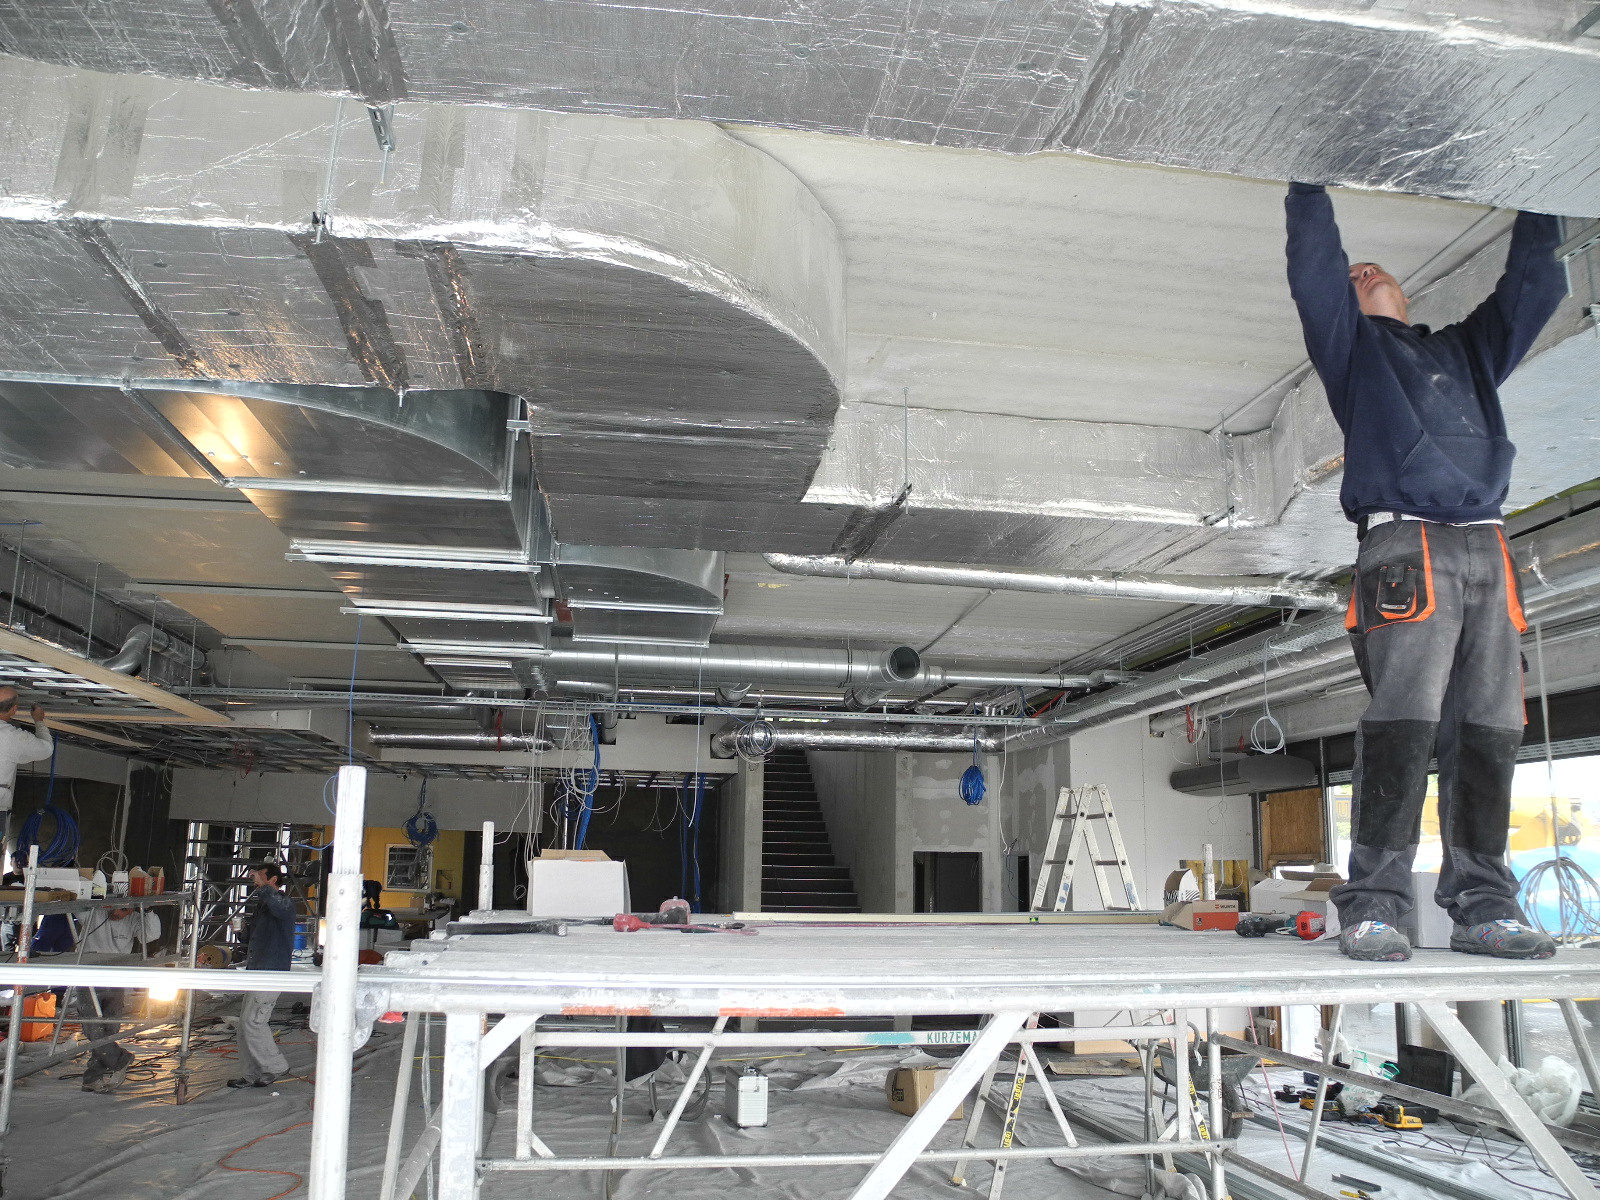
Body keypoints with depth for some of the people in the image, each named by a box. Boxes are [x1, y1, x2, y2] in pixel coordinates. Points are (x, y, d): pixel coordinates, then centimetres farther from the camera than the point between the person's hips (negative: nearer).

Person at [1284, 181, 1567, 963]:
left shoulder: (1468, 349, 33)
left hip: (1487, 552, 5)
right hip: (1405, 545, -5)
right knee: (1404, 719, -17)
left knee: (1487, 730, -2)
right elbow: (1313, 268, 11)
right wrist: (1310, 188, 16)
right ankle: (1373, 905, -16)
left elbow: (1533, 286, 38)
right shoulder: (1351, 345, 20)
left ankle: (1482, 905, 2)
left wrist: (1539, 213, 41)